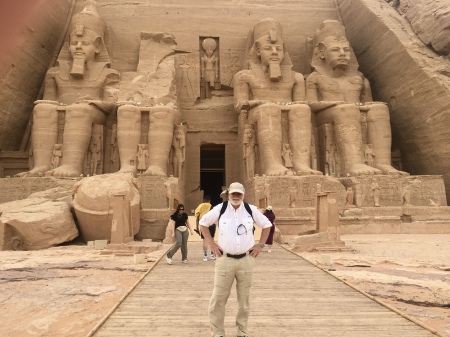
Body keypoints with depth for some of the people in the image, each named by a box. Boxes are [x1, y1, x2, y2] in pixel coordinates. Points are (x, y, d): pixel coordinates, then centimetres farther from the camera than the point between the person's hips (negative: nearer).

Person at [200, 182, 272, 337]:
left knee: (244, 298, 13)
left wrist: (261, 244, 5)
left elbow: (267, 225, 14)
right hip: (225, 260, -1)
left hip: (246, 260, 2)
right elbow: (203, 222, 9)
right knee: (218, 298, 2)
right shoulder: (219, 209, -4)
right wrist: (211, 243, 1)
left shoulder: (251, 210, 0)